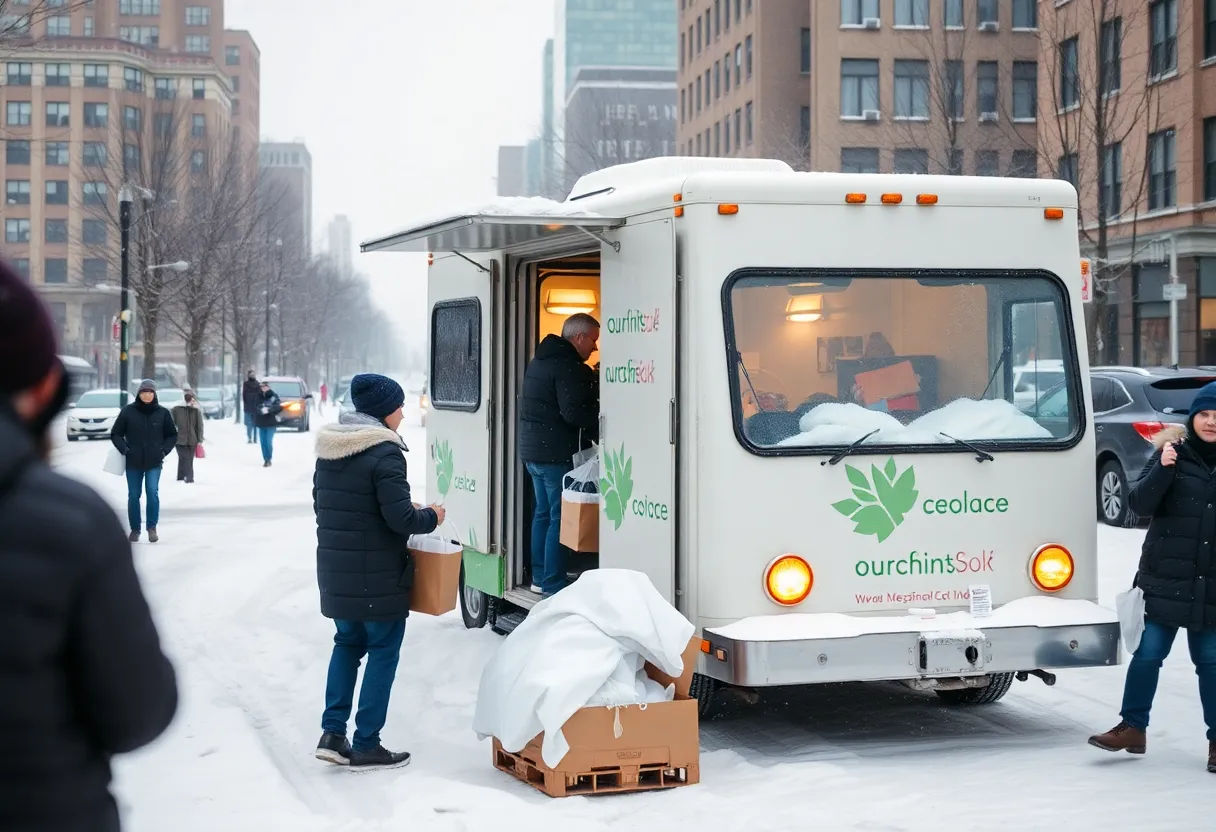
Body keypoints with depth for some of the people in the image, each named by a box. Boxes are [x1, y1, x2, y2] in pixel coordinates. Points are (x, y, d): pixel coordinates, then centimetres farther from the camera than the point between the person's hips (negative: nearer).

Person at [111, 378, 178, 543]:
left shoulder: (162, 413, 0)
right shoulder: (128, 411, -2)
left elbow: (172, 435, 11)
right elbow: (115, 434, 5)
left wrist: (164, 450, -3)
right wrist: (124, 449, -8)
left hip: (154, 462, -1)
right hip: (133, 462, 1)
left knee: (152, 492, -14)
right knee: (133, 495, 6)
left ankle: (152, 527, -2)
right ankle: (134, 529, 18)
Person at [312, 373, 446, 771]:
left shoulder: (329, 450, 6)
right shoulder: (384, 454, -18)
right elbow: (400, 519, -21)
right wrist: (431, 516, -2)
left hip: (335, 574, 7)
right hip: (378, 577, -7)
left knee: (348, 644, 21)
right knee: (382, 652, 6)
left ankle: (333, 732, 14)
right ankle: (366, 746, 9)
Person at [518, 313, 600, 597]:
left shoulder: (540, 360, 15)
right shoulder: (569, 367, -17)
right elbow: (573, 413, -24)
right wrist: (601, 423, -9)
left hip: (532, 449, 10)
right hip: (557, 453, -10)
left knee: (544, 512, 17)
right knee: (560, 517, -6)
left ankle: (540, 578, 22)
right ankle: (553, 584, -6)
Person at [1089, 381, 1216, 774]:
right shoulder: (1174, 453, 0)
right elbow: (1140, 503, -8)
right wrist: (1163, 469, -22)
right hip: (1164, 580, 0)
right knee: (1147, 653, 2)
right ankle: (1133, 728, 13)